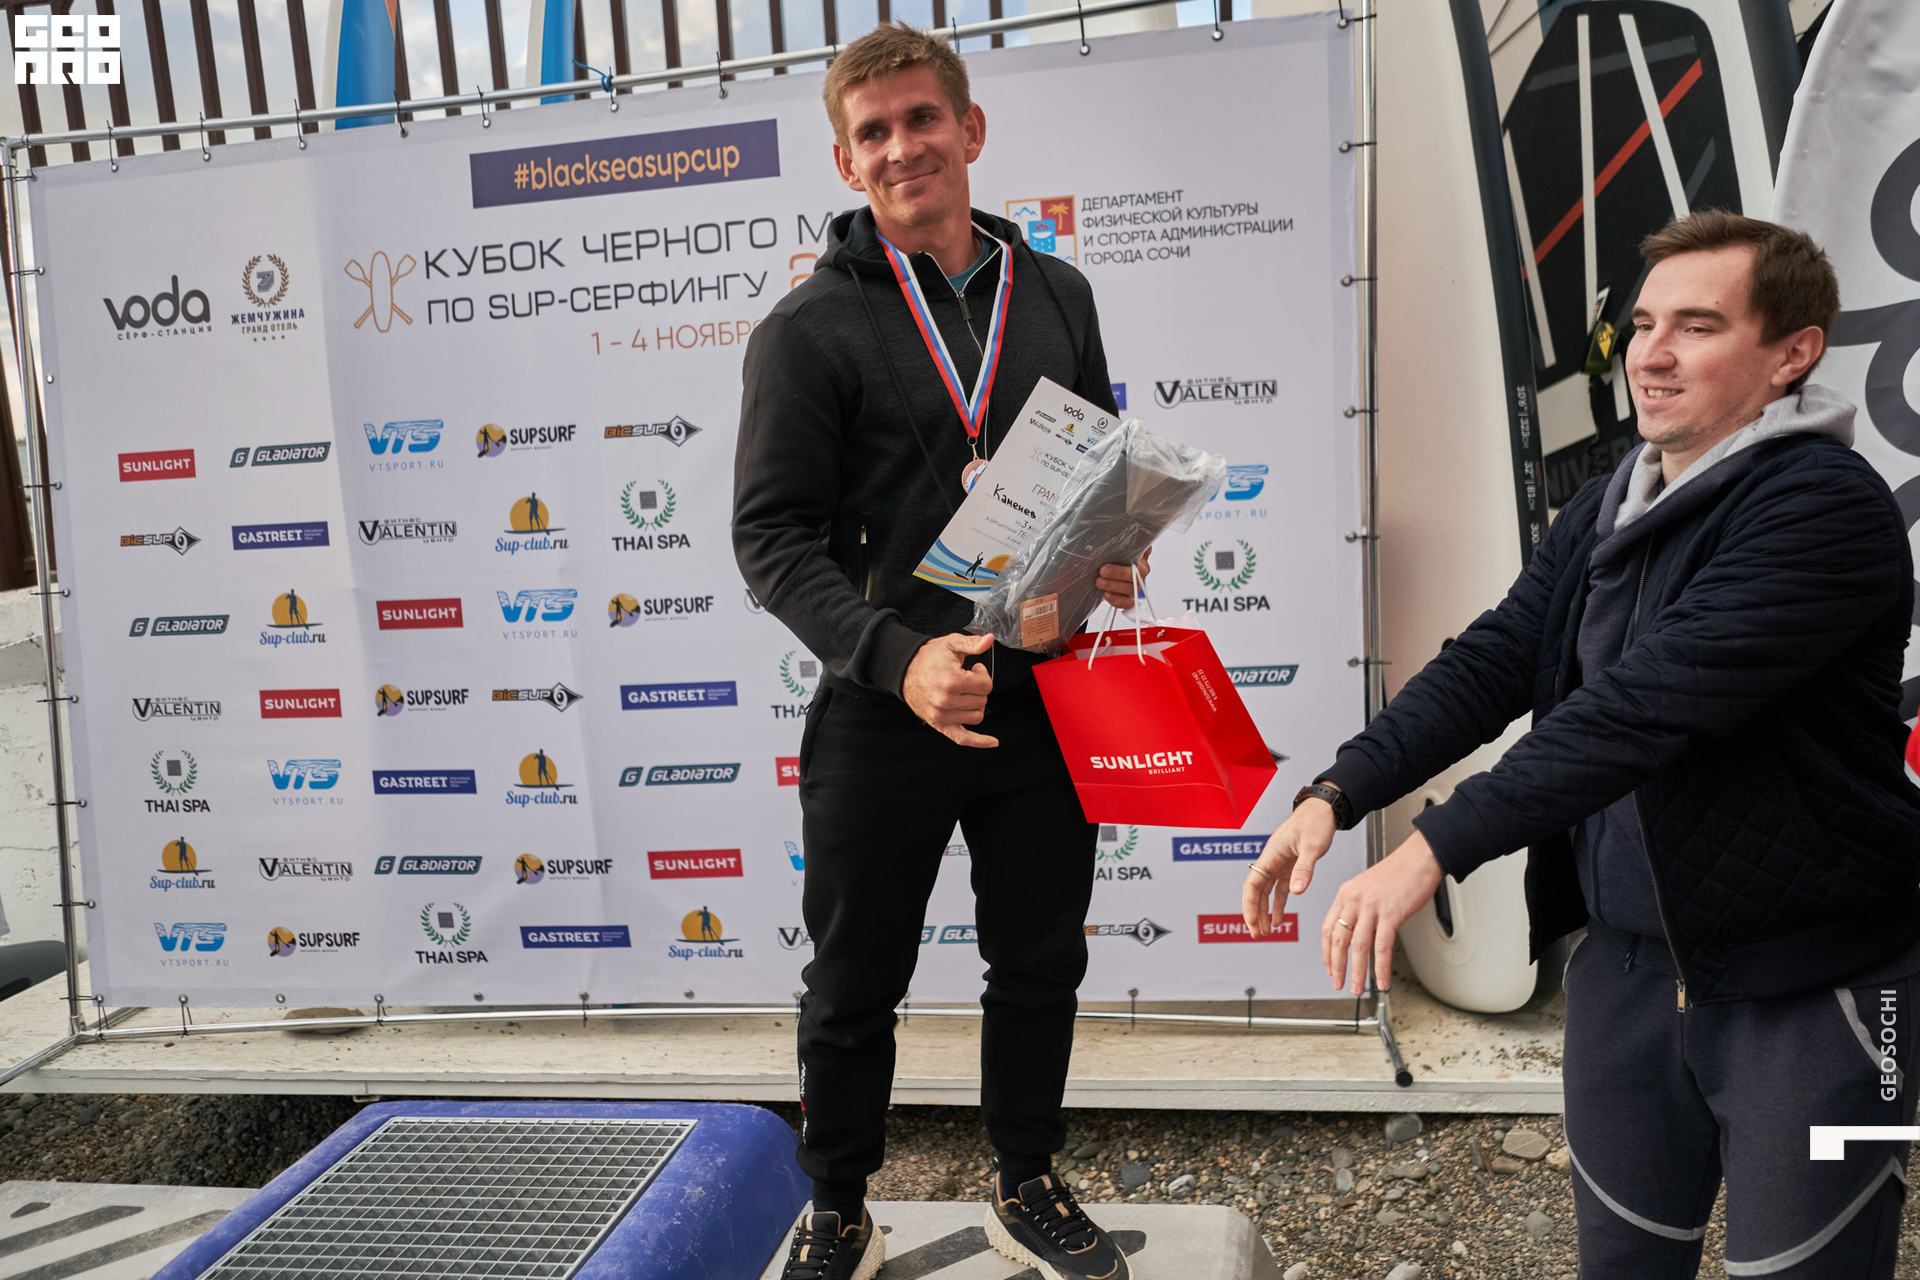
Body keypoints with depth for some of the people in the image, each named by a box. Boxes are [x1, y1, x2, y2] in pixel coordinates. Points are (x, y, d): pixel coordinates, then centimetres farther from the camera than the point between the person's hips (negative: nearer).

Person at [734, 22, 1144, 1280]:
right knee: (854, 992, 11)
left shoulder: (1054, 295, 8)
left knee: (1041, 965, 17)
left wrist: (1118, 555, -4)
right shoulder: (812, 327, -6)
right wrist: (898, 655, -25)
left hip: (1040, 699, 4)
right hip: (882, 717, -3)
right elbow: (773, 535, -11)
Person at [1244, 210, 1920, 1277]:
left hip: (1806, 990, -6)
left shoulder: (1827, 506, -18)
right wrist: (1335, 797, -12)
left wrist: (1436, 848, -32)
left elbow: (1645, 704, -29)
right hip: (1627, 960, 6)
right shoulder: (1606, 511, 6)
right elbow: (1493, 662, 0)